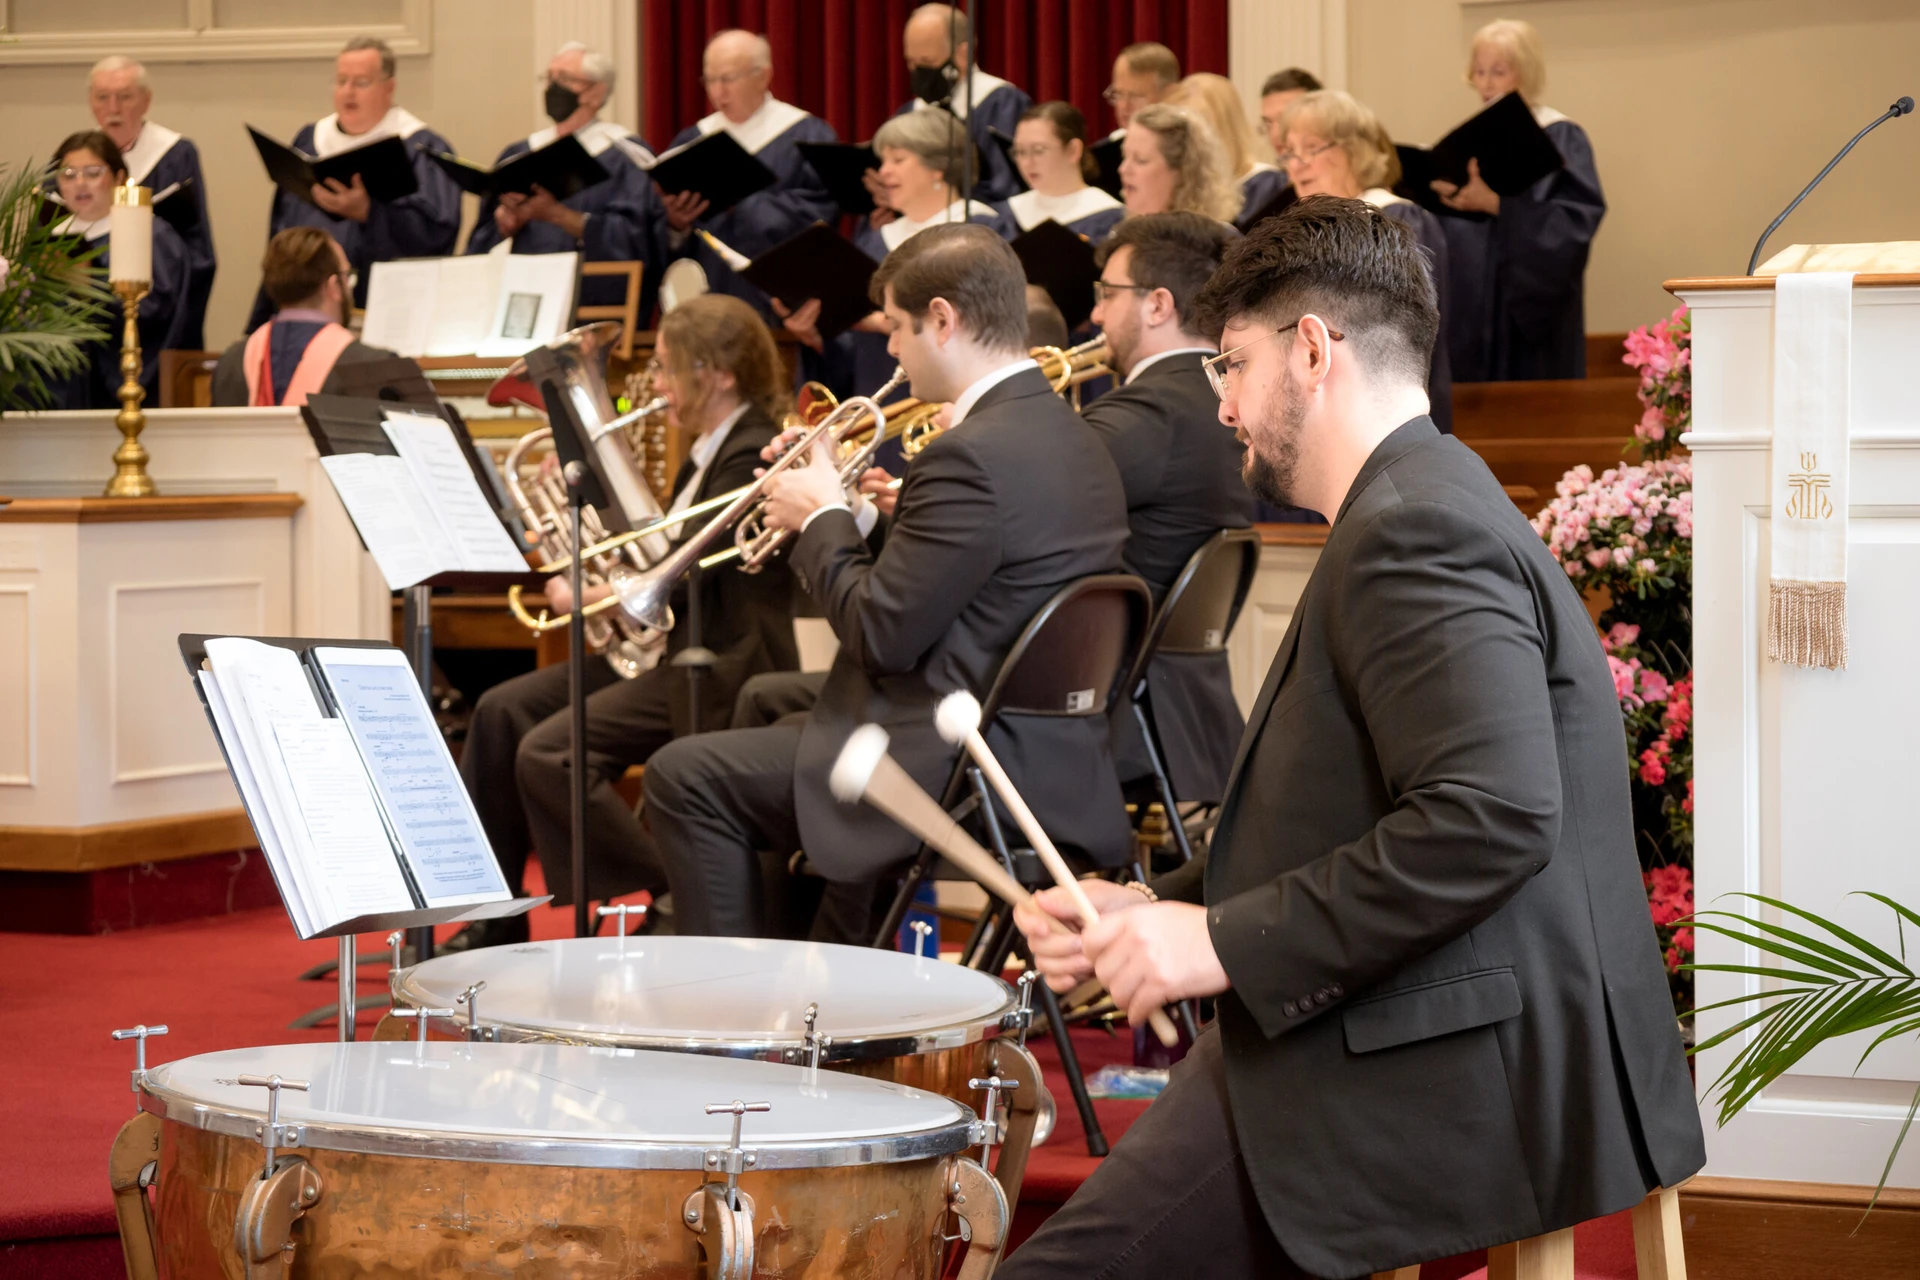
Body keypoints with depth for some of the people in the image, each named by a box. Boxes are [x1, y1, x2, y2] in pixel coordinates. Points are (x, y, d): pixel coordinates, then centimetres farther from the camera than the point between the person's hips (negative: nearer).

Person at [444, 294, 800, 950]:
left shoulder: (754, 455, -15)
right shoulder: (708, 453, 16)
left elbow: (680, 577, -20)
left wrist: (587, 596, -8)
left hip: (719, 672, -11)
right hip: (661, 650, 11)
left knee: (549, 752, -22)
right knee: (502, 711, 2)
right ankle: (493, 924, 6)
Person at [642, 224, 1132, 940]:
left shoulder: (972, 456, -21)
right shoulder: (1072, 440, 9)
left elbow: (882, 636, -19)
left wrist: (821, 520, -4)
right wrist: (855, 521, 10)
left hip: (954, 772, -10)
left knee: (683, 779, -1)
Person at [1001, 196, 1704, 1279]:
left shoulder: (1417, 529, -15)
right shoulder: (1427, 508, 20)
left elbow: (1491, 816, -28)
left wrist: (1225, 940, -22)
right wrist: (1154, 910, 12)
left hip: (1448, 1096, -11)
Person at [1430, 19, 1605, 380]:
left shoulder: (1560, 140, -3)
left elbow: (1574, 221, -17)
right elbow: (1444, 229, 14)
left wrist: (1495, 204, -25)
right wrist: (1445, 199, -8)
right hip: (1469, 309, 5)